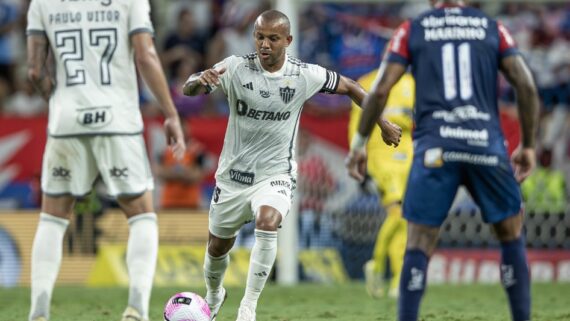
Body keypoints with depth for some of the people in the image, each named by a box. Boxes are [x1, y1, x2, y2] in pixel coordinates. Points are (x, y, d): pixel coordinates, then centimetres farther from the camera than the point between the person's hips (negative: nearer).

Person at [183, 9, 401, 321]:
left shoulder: (305, 75, -11)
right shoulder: (237, 67, -14)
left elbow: (348, 87, 6)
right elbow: (188, 89, -24)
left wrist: (383, 124, 13)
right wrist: (200, 80, -48)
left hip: (276, 174, -1)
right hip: (233, 174, 2)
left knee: (267, 222, -32)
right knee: (218, 246, 15)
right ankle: (213, 295, 49)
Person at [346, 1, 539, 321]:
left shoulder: (412, 30, 12)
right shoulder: (493, 29, 14)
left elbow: (380, 90, 4)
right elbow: (527, 86, 4)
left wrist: (360, 142, 13)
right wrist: (528, 145, 13)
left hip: (435, 148, -1)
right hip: (486, 145, 1)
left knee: (419, 246, 3)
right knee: (512, 235, 16)